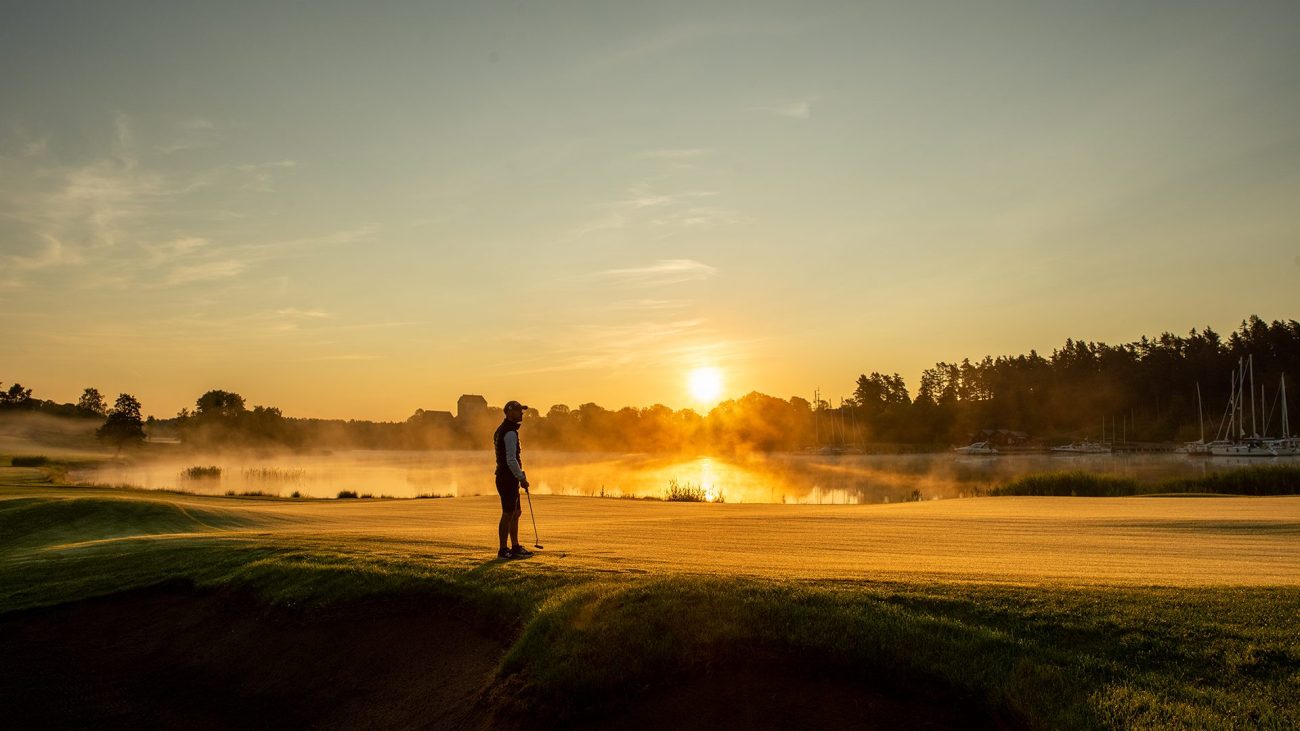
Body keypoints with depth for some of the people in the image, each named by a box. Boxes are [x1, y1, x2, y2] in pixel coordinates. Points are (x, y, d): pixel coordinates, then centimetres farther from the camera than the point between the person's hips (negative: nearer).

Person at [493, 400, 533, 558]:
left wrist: (520, 476, 22)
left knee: (516, 512, 15)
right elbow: (511, 459, -22)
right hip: (508, 478, -10)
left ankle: (515, 547, 21)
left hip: (505, 477, 10)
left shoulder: (501, 430, 17)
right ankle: (503, 550, 1)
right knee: (508, 514, -5)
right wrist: (522, 478, -16)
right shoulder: (510, 432, -16)